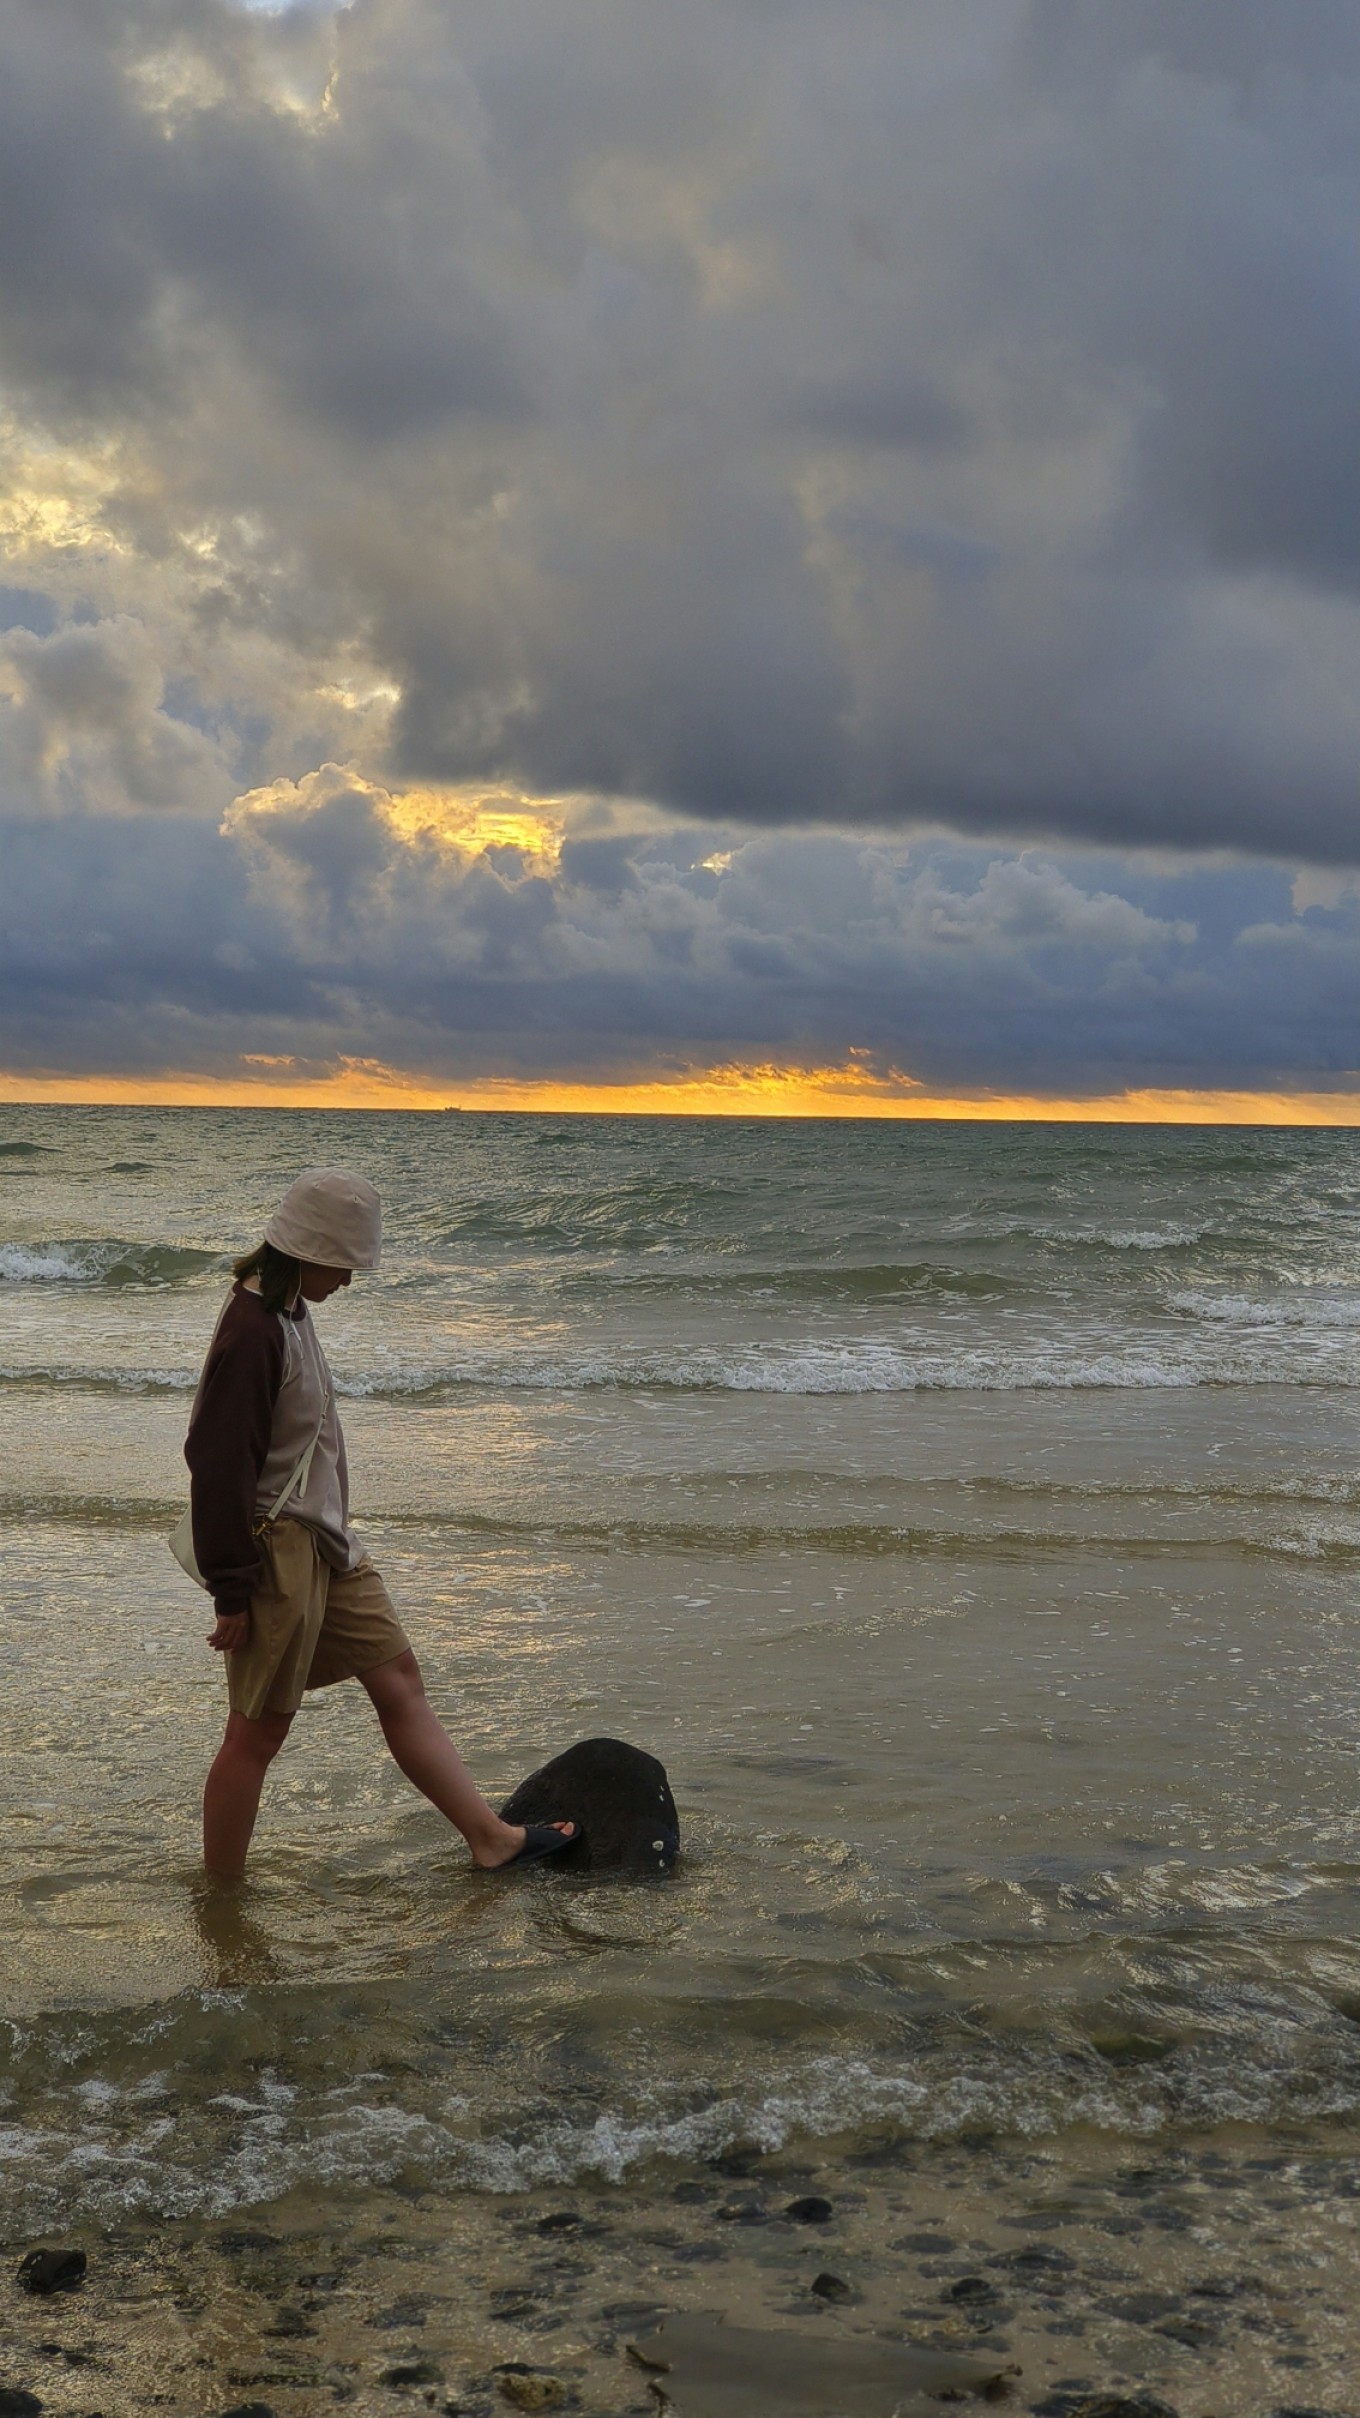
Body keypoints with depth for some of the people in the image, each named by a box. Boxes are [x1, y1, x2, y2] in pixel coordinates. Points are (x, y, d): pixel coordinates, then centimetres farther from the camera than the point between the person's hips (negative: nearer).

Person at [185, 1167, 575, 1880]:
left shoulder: (288, 1312, 9)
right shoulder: (251, 1333, -23)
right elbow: (218, 1468, -23)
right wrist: (232, 1592, -20)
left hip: (323, 1542, 10)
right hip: (277, 1553, -10)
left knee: (398, 1678, 13)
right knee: (258, 1732, 1)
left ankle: (490, 1836, 20)